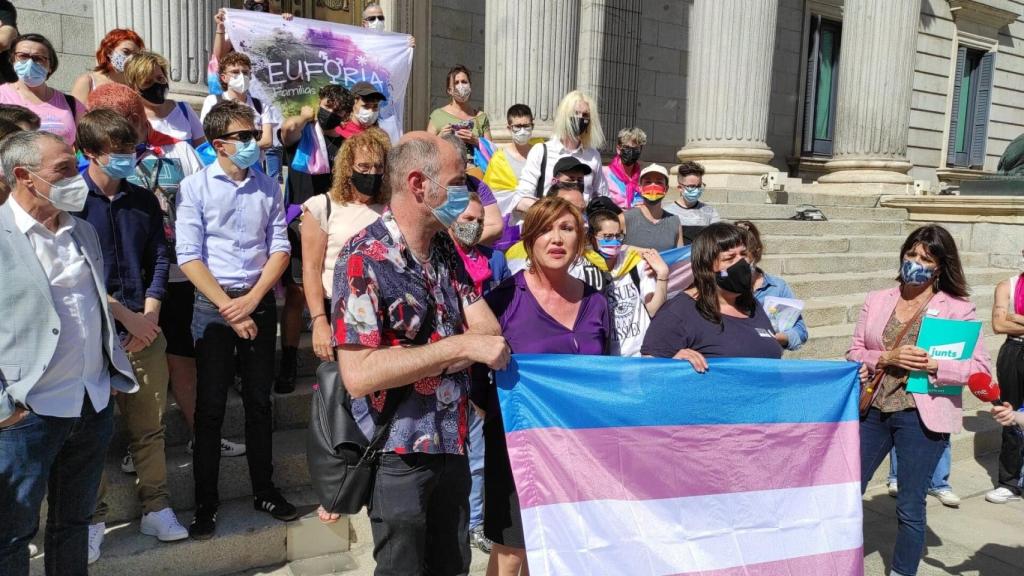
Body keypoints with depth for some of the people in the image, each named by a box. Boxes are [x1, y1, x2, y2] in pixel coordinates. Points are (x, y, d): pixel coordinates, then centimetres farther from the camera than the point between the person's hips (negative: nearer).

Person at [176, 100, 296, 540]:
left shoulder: (269, 188, 4)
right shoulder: (194, 187, -5)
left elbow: (280, 249, 3)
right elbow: (189, 258, -10)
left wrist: (251, 300, -9)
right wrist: (229, 307, -13)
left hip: (260, 303, 3)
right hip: (213, 307, -3)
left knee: (259, 401, 11)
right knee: (210, 407, 3)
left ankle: (264, 489, 24)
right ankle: (205, 503, 15)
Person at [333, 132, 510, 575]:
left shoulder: (445, 249, 5)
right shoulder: (365, 258, -18)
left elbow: (489, 328, -2)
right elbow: (359, 374, -27)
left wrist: (411, 360, -19)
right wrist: (460, 346, -26)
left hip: (452, 443, 7)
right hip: (399, 454, -7)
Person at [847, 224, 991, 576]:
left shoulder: (958, 308, -4)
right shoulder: (877, 301, 5)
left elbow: (980, 369, -8)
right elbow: (853, 355, 4)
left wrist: (934, 365, -21)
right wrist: (887, 358, -14)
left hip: (921, 416, -3)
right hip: (872, 410, 3)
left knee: (910, 507, 7)